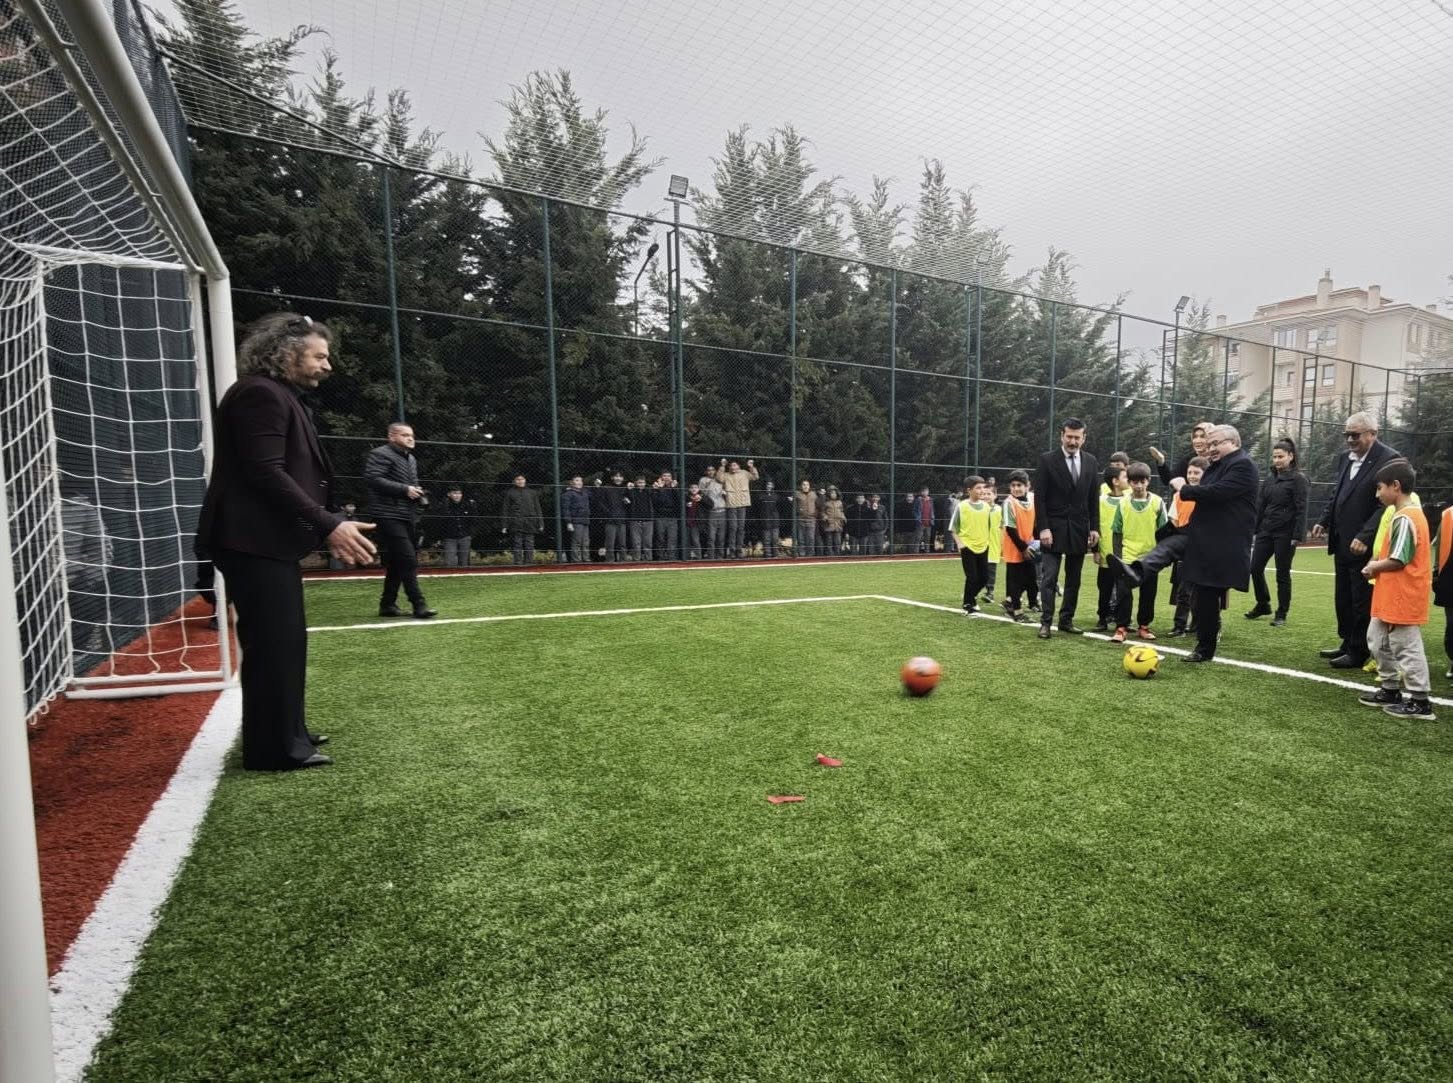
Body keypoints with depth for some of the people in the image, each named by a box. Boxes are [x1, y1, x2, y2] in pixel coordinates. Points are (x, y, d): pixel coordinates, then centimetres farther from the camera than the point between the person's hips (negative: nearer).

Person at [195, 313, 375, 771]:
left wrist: (328, 527, 13)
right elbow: (266, 474, -22)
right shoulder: (260, 394, -12)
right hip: (253, 543, -10)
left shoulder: (283, 396, 19)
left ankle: (287, 735, 25)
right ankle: (274, 748, 3)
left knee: (286, 641, 14)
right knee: (273, 644, -6)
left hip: (272, 541, 10)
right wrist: (328, 525, -23)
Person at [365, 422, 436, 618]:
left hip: (408, 516, 9)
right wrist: (404, 489, -21)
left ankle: (388, 604, 20)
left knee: (397, 562, 12)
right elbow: (372, 479, -19)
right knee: (408, 559, -14)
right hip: (390, 516, -9)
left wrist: (419, 495, 9)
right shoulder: (380, 454, -7)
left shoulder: (411, 459, 22)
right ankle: (418, 604, -11)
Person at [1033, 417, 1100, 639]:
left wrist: (1095, 527, 4)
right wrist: (1043, 528, -14)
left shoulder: (1091, 461, 8)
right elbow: (1039, 498, -7)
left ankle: (1066, 620, 17)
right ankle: (1046, 622, -1)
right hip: (1053, 528, -4)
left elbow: (1094, 498, 11)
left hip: (1079, 529, 4)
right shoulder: (1047, 459, -4)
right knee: (1049, 578, -5)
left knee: (1074, 579, 8)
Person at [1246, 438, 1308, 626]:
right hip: (1265, 531, 6)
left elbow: (1301, 509, -11)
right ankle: (1263, 605, 24)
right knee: (1255, 568, 5)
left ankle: (1281, 614, 13)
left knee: (1282, 574, 2)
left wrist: (1297, 536, -17)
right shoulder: (1268, 480, 12)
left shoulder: (1298, 479, -6)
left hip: (1285, 533, -6)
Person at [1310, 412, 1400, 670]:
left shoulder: (1389, 460, -14)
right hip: (1342, 543, 8)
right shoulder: (1347, 458, 11)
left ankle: (1359, 652, 13)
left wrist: (1364, 537, -25)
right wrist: (1324, 521, 9)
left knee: (1362, 601, 3)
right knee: (1343, 599, 16)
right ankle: (1348, 643, 29)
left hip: (1364, 546, -8)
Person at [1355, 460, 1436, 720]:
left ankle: (1420, 702, 8)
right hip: (1391, 598, 10)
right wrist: (1376, 562, 4)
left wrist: (1374, 567, -7)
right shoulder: (1410, 515, 13)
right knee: (1378, 641, 18)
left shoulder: (1404, 519, -19)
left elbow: (1397, 561, -23)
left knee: (1406, 648, -1)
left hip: (1402, 599, -10)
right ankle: (1390, 690, 27)